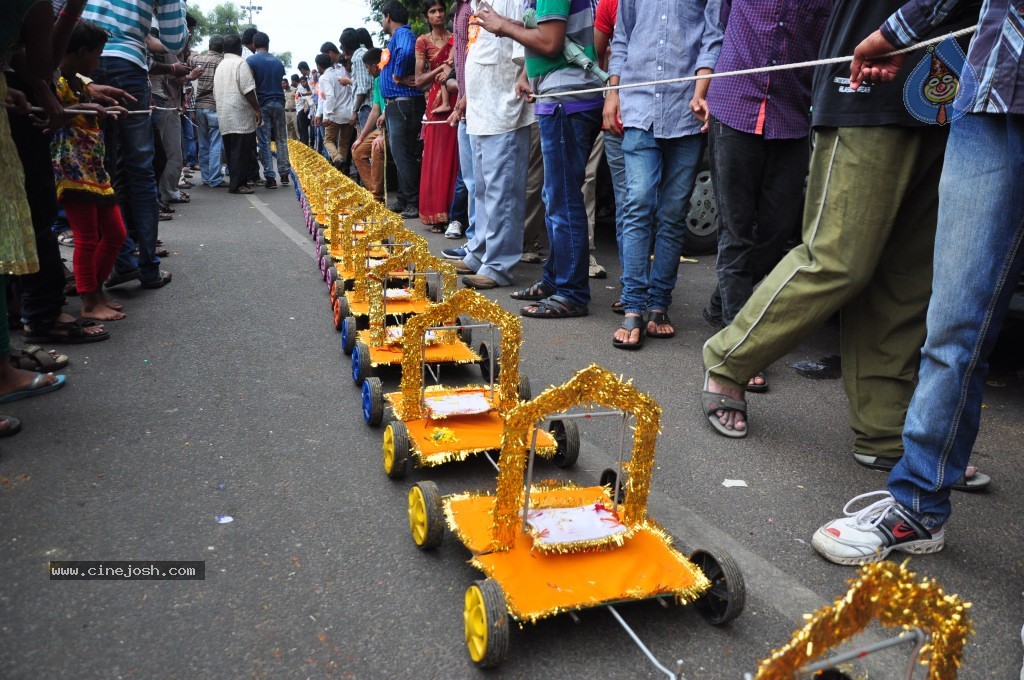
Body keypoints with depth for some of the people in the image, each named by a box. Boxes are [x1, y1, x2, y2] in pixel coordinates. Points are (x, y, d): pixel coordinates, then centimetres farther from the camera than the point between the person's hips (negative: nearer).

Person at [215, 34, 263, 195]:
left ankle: (235, 182, 15)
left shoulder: (220, 66, 18)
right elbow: (248, 90, -14)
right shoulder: (240, 64, -6)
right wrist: (257, 110, -9)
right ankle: (237, 184, -8)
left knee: (232, 151, 11)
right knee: (241, 151, -7)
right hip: (240, 115, -8)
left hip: (224, 117, 8)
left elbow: (215, 93, 20)